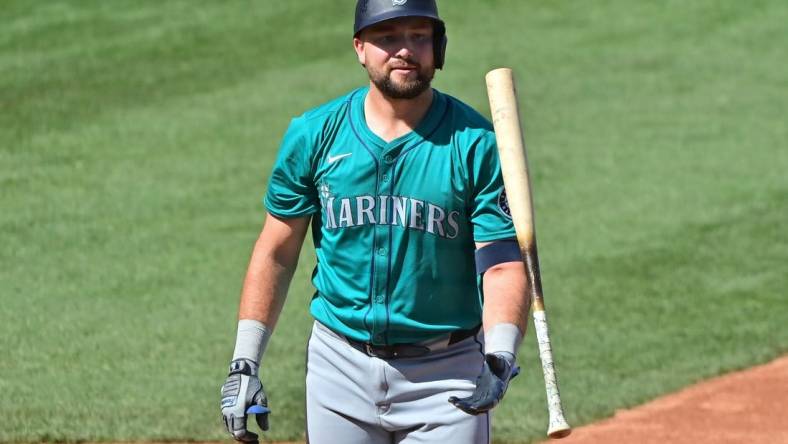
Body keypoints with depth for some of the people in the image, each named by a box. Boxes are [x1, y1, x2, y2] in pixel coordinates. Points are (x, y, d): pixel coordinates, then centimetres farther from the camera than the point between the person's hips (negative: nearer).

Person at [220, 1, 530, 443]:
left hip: (446, 375, -2)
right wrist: (245, 364, 1)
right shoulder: (314, 135, -1)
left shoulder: (477, 144, -8)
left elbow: (504, 265, -13)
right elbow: (277, 254, 6)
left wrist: (498, 359, -30)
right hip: (340, 368, 2)